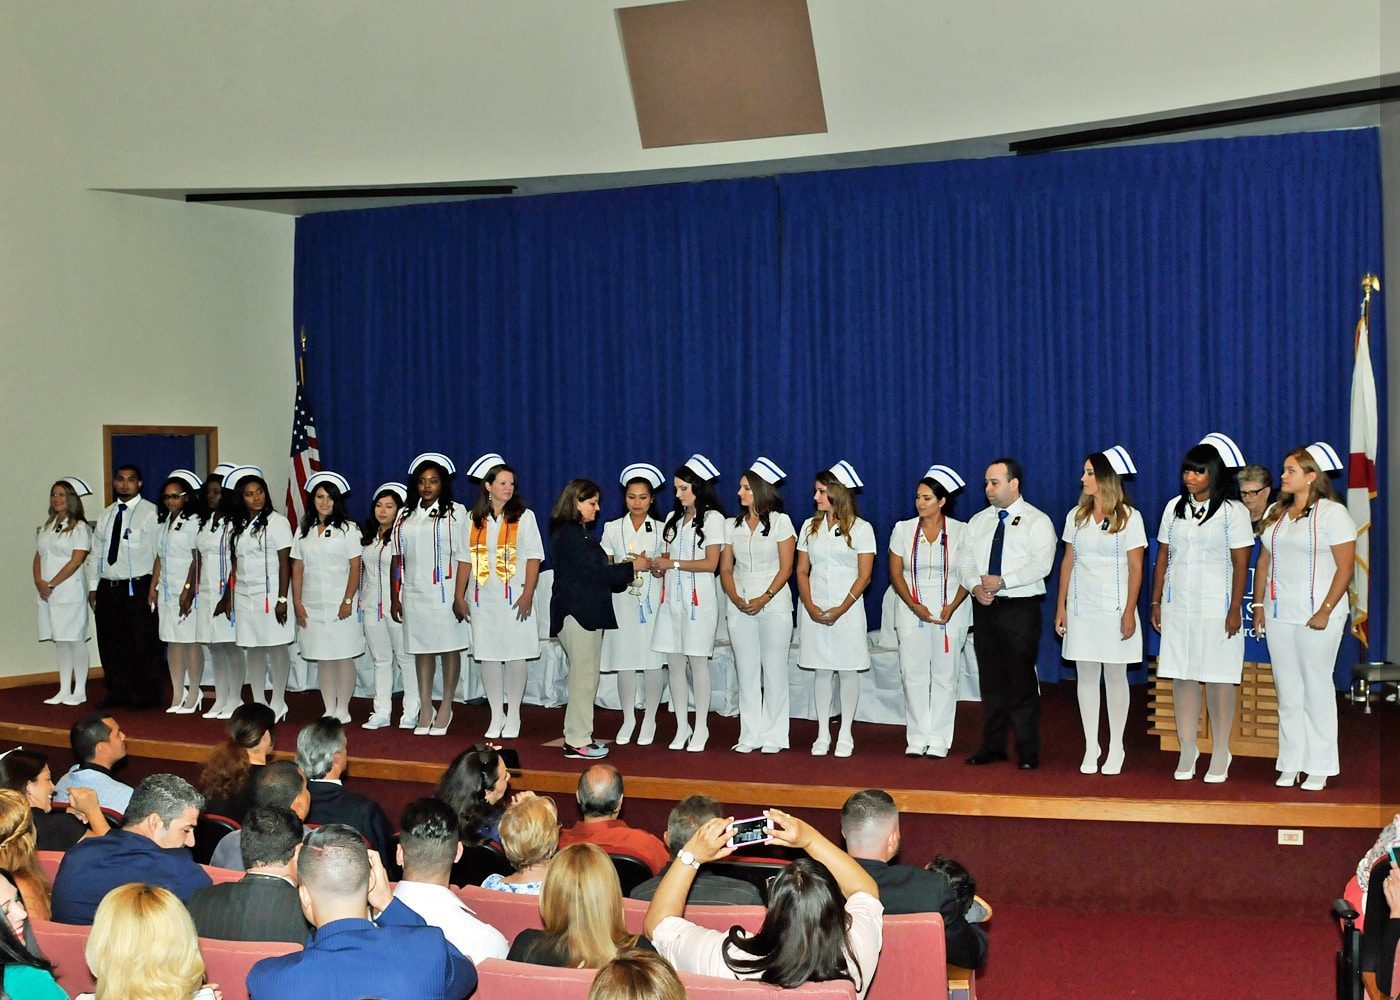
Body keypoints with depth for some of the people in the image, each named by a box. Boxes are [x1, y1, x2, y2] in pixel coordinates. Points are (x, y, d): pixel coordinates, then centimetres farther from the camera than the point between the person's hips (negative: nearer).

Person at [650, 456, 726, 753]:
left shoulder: (712, 518, -1)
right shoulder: (674, 518, 18)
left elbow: (710, 563, -8)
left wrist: (673, 564, -11)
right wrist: (658, 567, -4)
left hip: (699, 597, -6)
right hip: (673, 596, 6)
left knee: (697, 661, -4)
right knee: (674, 662, 3)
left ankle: (701, 728, 4)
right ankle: (682, 727, 12)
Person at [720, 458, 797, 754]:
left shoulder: (780, 522, 1)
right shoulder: (732, 525, 12)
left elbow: (786, 567, -4)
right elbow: (725, 568, 9)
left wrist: (765, 599, -15)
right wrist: (735, 599, -8)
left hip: (774, 605, -4)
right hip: (740, 608, 4)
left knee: (774, 670, -2)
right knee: (746, 672, 4)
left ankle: (773, 736, 4)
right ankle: (750, 735, 9)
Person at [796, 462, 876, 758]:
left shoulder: (860, 528, -2)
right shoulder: (810, 527, 10)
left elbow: (864, 576, -6)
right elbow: (802, 571, 9)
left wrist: (841, 609, -14)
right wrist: (809, 606, -6)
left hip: (847, 610, -3)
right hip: (814, 610, 3)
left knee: (848, 671, 2)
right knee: (821, 672, 7)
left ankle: (845, 735, 10)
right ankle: (823, 734, 13)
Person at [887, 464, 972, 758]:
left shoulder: (960, 531, 1)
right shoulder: (903, 529, 6)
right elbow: (895, 573, 4)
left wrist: (951, 608, -13)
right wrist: (914, 606, -9)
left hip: (951, 612, -1)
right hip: (911, 611, 1)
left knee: (945, 676, 0)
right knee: (913, 675, 0)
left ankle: (939, 739, 7)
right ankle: (917, 738, 8)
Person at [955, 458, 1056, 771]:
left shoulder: (1036, 521, -2)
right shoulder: (978, 521, 16)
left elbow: (1040, 565, -14)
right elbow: (965, 562, 11)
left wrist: (1002, 581, -20)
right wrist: (976, 586, -8)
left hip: (1020, 608, -5)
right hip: (984, 607, 5)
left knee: (1022, 680, -4)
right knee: (990, 679, 8)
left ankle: (1028, 752, 3)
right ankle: (992, 746, 17)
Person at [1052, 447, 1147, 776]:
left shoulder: (1129, 517, -3)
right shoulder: (1076, 516, 8)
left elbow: (1136, 567, -4)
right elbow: (1068, 562, 10)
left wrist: (1129, 612, -10)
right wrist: (1061, 607, 6)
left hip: (1114, 608, -3)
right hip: (1081, 607, 4)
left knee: (1115, 676, 3)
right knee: (1086, 675, 4)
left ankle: (1115, 748, 12)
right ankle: (1091, 748, 11)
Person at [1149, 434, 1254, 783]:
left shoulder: (1233, 511, -3)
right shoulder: (1174, 507, 10)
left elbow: (1240, 563, -5)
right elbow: (1163, 557, 12)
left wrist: (1234, 610, -10)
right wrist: (1156, 602, 9)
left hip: (1216, 607, -4)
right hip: (1178, 607, 4)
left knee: (1218, 680, 0)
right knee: (1181, 678, 4)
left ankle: (1220, 754, 9)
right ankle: (1187, 751, 12)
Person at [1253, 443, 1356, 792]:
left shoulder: (1332, 513, -7)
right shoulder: (1276, 512, 13)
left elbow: (1345, 567, -10)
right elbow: (1264, 560, 16)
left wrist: (1325, 611, -16)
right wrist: (1258, 604, 9)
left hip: (1315, 616, -6)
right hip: (1278, 614, 6)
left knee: (1317, 689, -1)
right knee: (1287, 691, 8)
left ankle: (1319, 768, 7)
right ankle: (1290, 764, 15)